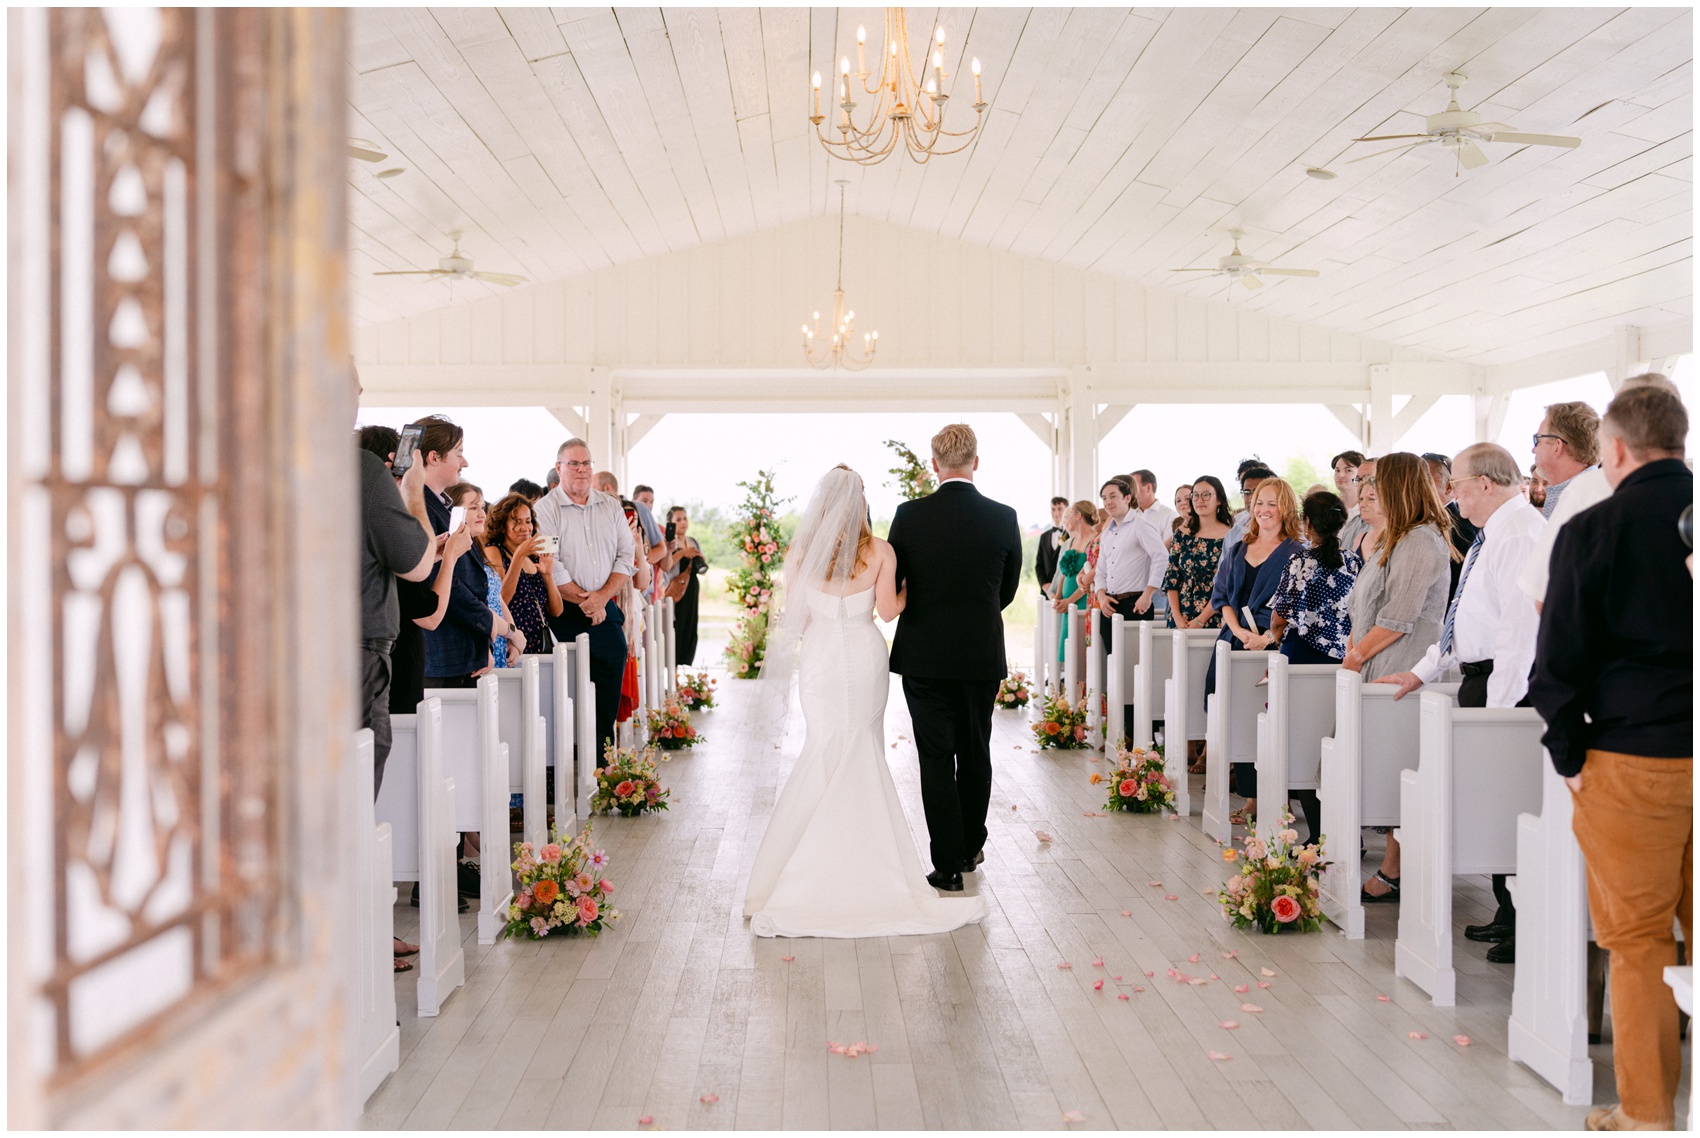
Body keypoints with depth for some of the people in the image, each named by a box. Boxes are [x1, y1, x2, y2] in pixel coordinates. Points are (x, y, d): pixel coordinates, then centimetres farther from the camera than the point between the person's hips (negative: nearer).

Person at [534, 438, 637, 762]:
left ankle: (603, 764, 11)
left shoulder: (611, 507, 12)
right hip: (565, 615, -4)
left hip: (607, 613, 4)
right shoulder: (545, 509, -1)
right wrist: (584, 601, -10)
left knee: (608, 696, 3)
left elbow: (626, 557, 6)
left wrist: (602, 596, -7)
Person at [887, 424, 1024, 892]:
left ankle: (948, 866, 2)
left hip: (924, 655, -2)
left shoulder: (910, 515, -9)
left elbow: (891, 585, -1)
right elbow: (1009, 590, 6)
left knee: (936, 759, 3)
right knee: (976, 754, 17)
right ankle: (971, 848, 32)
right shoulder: (1004, 517, -5)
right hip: (983, 656, 2)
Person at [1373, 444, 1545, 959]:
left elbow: (1522, 627, -22)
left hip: (1505, 684, -10)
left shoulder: (1520, 534, -16)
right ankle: (1508, 916, 23)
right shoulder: (1493, 534, 18)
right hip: (1479, 679, 10)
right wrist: (1423, 671, 24)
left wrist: (1499, 708, -23)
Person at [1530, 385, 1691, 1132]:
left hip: (1634, 759, -4)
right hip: (1685, 751, 4)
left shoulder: (1593, 531, -8)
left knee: (1636, 939, 6)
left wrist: (1568, 758, 3)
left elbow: (1559, 660, -8)